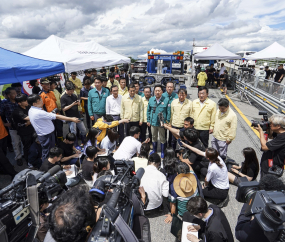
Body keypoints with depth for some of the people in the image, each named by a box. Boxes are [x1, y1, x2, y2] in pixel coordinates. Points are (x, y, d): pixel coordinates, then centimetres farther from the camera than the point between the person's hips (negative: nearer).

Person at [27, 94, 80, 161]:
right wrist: (71, 119, -27)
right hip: (46, 136, -10)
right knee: (47, 153, 6)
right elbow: (57, 117, -30)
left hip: (43, 134, 10)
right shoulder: (39, 113, -29)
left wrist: (51, 114, 4)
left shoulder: (31, 110, 1)